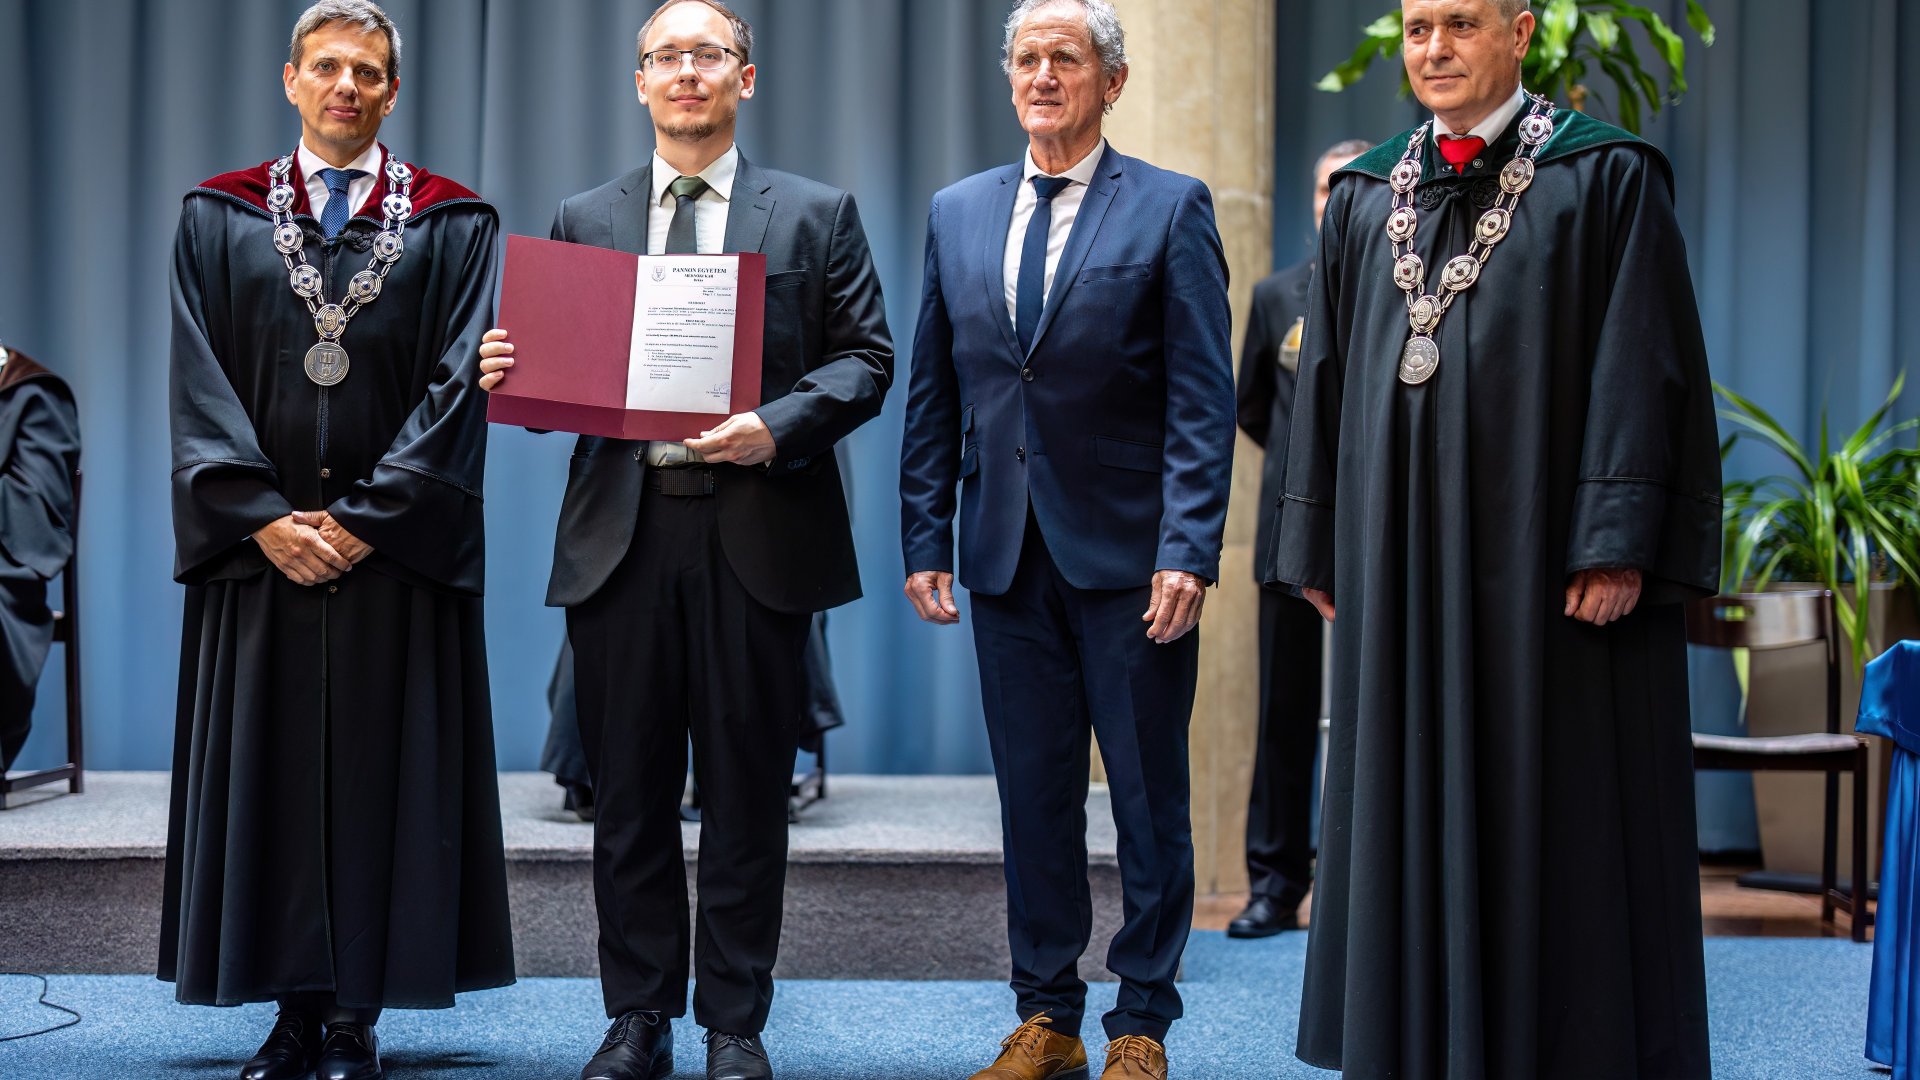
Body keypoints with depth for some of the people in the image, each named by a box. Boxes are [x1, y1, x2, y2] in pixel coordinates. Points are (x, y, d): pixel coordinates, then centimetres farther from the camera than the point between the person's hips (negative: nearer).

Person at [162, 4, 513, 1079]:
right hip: (260, 542, 2)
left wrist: (368, 516, -11)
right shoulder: (218, 219, 9)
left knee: (381, 773, -1)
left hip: (395, 548, -2)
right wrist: (261, 514, -10)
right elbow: (200, 384, 2)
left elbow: (458, 385, -3)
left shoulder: (453, 225, 4)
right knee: (269, 772, 3)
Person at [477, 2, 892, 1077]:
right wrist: (510, 374, -10)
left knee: (747, 787, 3)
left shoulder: (817, 214, 8)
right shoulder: (585, 220, 14)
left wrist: (777, 426, -15)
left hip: (758, 531, -2)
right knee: (630, 787, 6)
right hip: (624, 531, 2)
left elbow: (867, 359, 1)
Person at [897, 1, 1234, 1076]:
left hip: (1130, 554, -4)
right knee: (1033, 795, 9)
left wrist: (1188, 551, -15)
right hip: (1007, 549, 4)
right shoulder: (958, 213, 11)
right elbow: (933, 395, 12)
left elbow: (1203, 400, -7)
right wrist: (925, 537, 5)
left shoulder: (1171, 208, -1)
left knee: (1150, 802, 4)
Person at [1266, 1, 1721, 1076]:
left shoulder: (1606, 177, -2)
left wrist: (1619, 544, -15)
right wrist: (1322, 546, 11)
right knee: (1415, 813, 8)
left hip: (1545, 562, -5)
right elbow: (1329, 376, 15)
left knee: (1558, 817, 0)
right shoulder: (1364, 196, 13)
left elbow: (1643, 370, -8)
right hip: (1402, 569, 5)